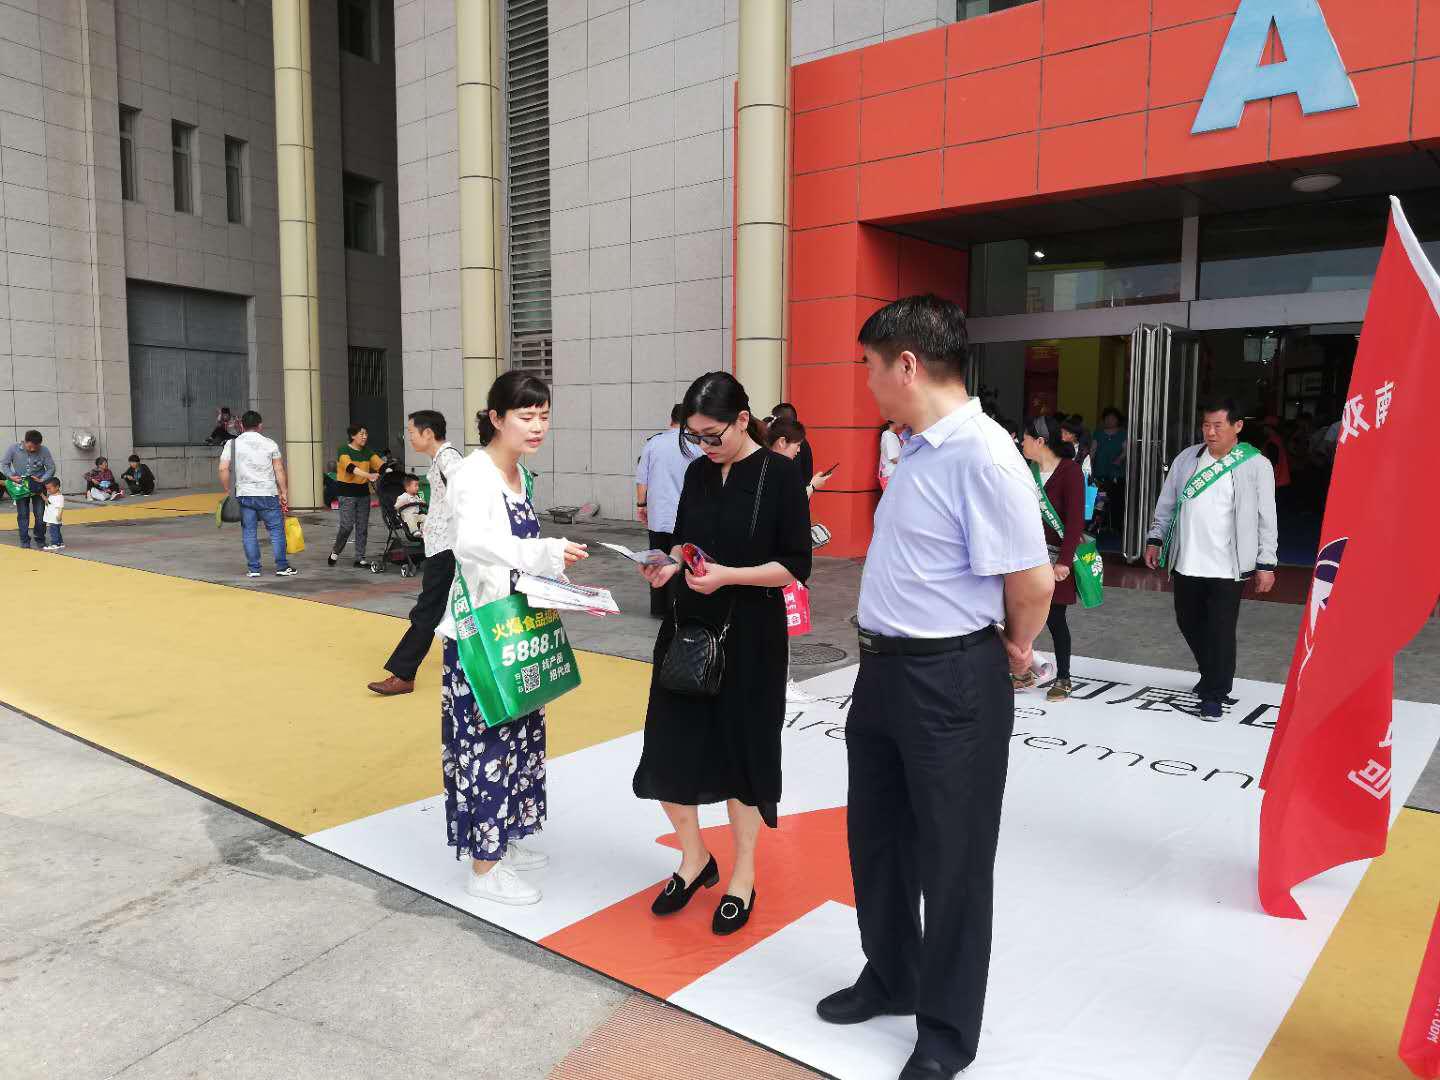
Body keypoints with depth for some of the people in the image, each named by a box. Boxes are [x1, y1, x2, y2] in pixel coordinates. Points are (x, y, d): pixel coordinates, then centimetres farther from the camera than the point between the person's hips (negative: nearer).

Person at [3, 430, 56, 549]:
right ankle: (24, 540, 13)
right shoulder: (14, 448, -11)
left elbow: (51, 468, -6)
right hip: (20, 486, 0)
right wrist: (11, 476, -15)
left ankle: (40, 540, 15)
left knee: (40, 514, 1)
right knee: (23, 515, 4)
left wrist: (42, 479, -18)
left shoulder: (44, 450, -13)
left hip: (38, 486, 0)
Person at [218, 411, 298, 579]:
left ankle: (253, 568, 10)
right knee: (276, 529, 5)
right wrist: (284, 493, 5)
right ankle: (282, 567, 5)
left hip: (243, 495, 2)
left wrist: (227, 491, 5)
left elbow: (223, 469, -3)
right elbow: (279, 470, 0)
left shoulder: (232, 444, 4)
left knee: (249, 532, 7)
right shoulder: (269, 443, 2)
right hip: (268, 495, -2)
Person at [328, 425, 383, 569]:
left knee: (362, 527, 5)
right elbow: (350, 467, -25)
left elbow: (381, 464, -2)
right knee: (347, 526, -9)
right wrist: (368, 475, -40)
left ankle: (360, 559, 11)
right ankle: (335, 552, 15)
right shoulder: (344, 451, -7)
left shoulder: (367, 453, 10)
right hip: (347, 493, -5)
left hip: (363, 492, 6)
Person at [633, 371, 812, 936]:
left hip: (750, 636, -5)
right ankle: (694, 859, 30)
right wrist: (669, 565, -6)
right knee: (670, 748, 5)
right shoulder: (698, 473, 6)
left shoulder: (780, 474, -10)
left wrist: (728, 575, -22)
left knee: (742, 749, 8)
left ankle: (743, 876, 29)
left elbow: (795, 565, -12)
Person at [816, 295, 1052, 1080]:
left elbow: (1032, 582, -23)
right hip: (885, 668, 9)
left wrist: (1014, 652, -6)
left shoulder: (981, 456, -23)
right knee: (876, 834, 22)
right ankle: (890, 978, 46)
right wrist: (884, 657, 16)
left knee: (952, 857, 10)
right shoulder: (915, 450, 7)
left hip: (952, 682, -9)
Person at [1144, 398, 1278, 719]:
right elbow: (1167, 504, 15)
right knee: (1189, 624, 16)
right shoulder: (1186, 458, 8)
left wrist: (1266, 564, -3)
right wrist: (1155, 539, 11)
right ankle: (1211, 677, 39)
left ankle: (1215, 695, 14)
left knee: (1220, 632, -1)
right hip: (1186, 563, 5)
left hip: (1228, 568, -4)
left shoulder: (1256, 465, -3)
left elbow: (1266, 519, -2)